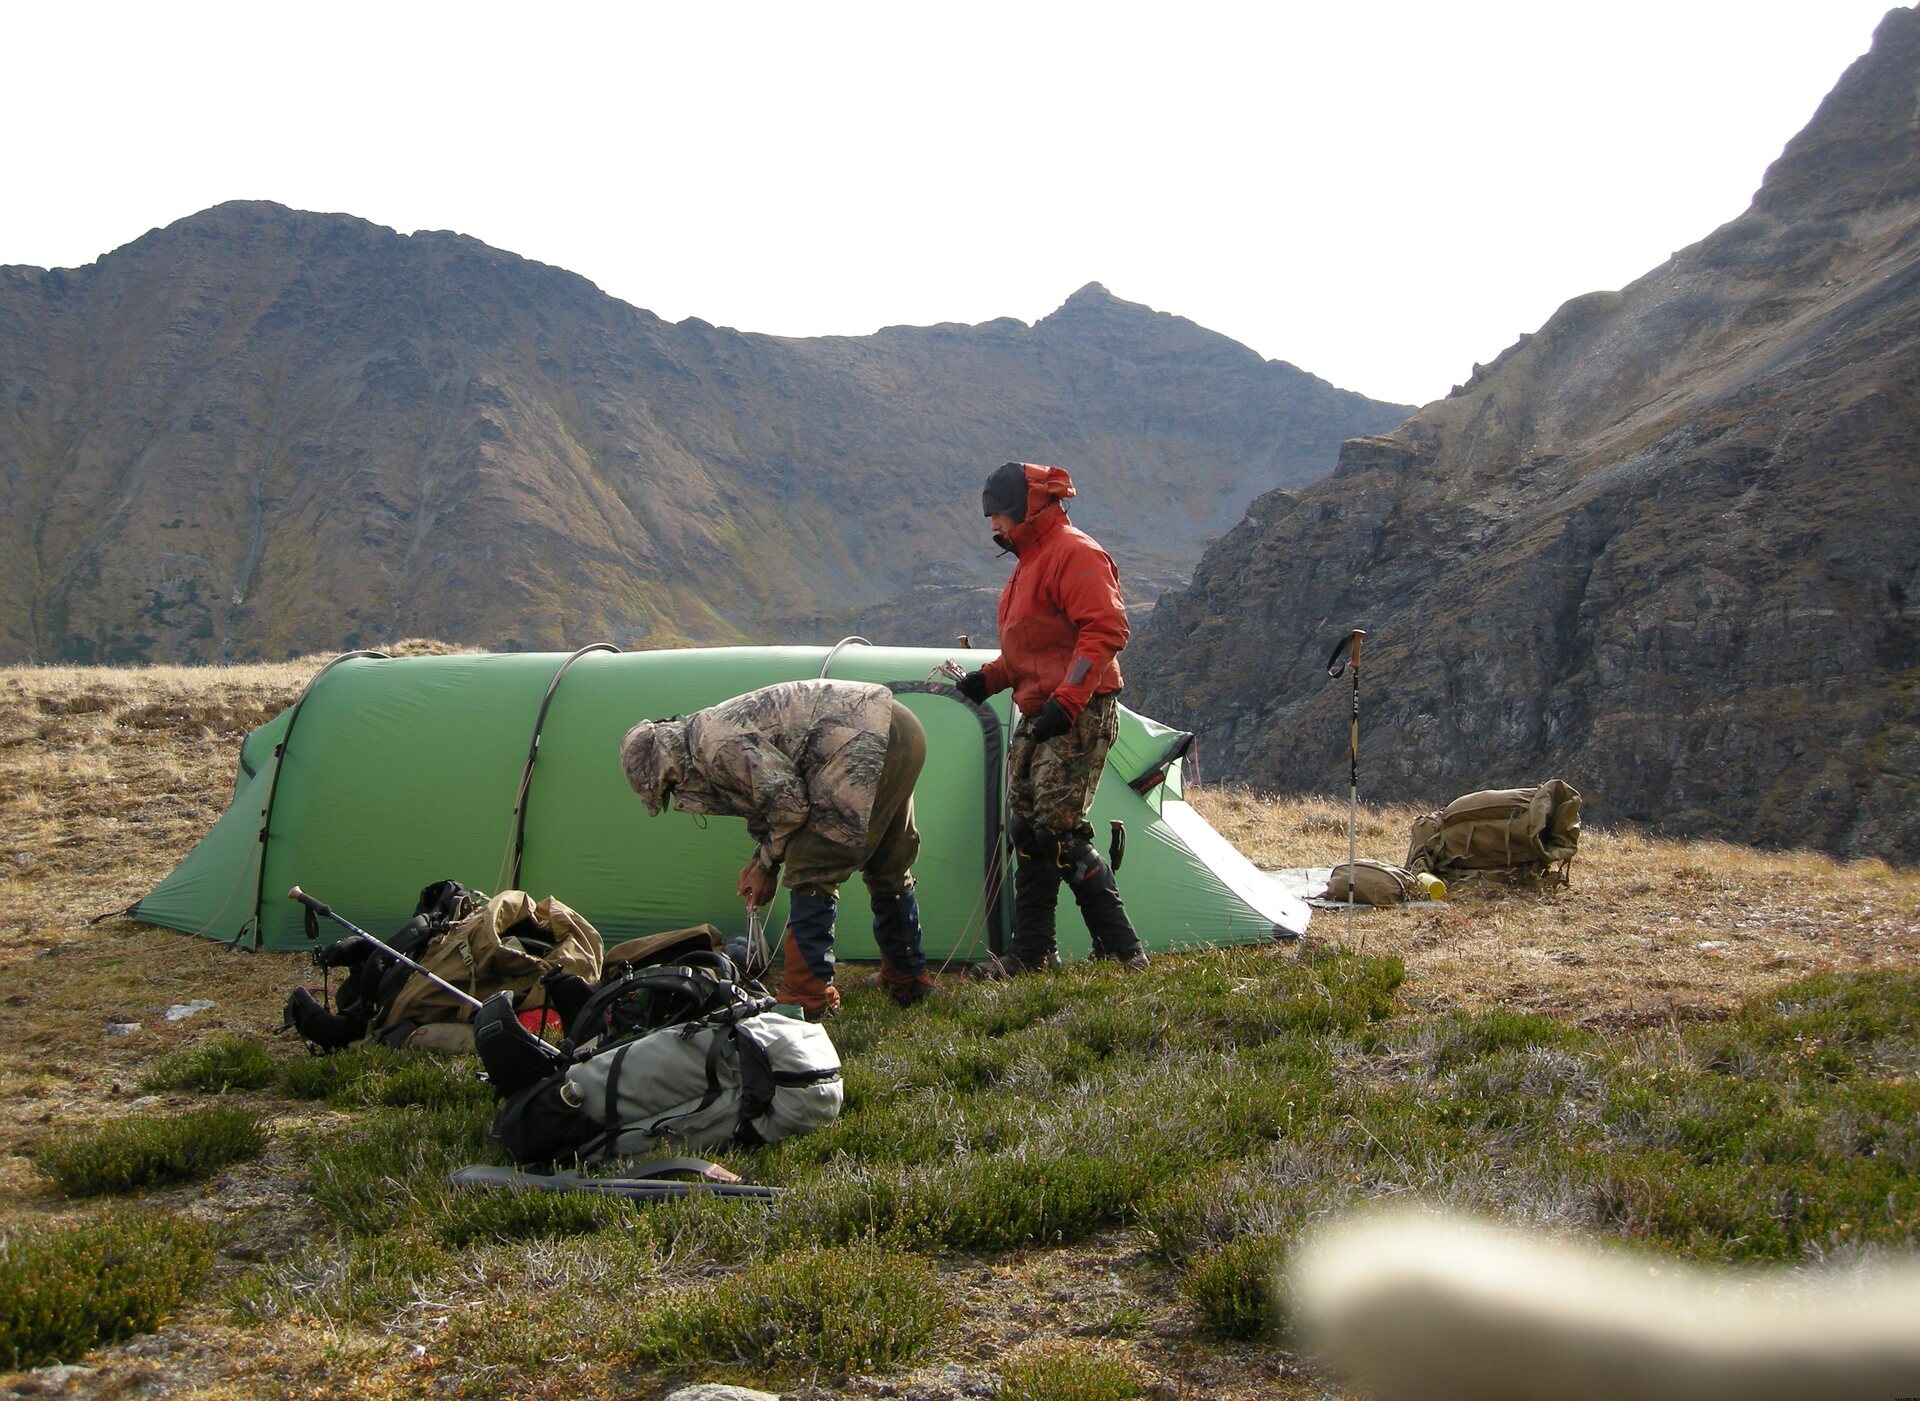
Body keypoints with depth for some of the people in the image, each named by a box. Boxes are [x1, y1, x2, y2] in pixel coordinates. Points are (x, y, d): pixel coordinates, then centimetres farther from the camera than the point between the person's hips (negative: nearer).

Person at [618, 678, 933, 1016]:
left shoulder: (715, 743, -12)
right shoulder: (719, 727, 18)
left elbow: (789, 802, -12)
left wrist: (766, 864, 5)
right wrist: (761, 862, 20)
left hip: (868, 740, -10)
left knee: (810, 872, -4)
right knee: (887, 868, 23)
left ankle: (805, 998, 1)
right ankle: (909, 979, 36)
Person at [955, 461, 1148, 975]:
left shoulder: (1074, 553, -12)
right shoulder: (1030, 562, 21)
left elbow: (1105, 631, -22)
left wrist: (1067, 701, -29)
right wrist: (987, 678, 15)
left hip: (1077, 718, -10)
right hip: (1036, 718, 10)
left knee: (1060, 831, -15)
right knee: (1027, 831, 10)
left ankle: (1121, 951, -9)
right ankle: (1030, 952, 18)